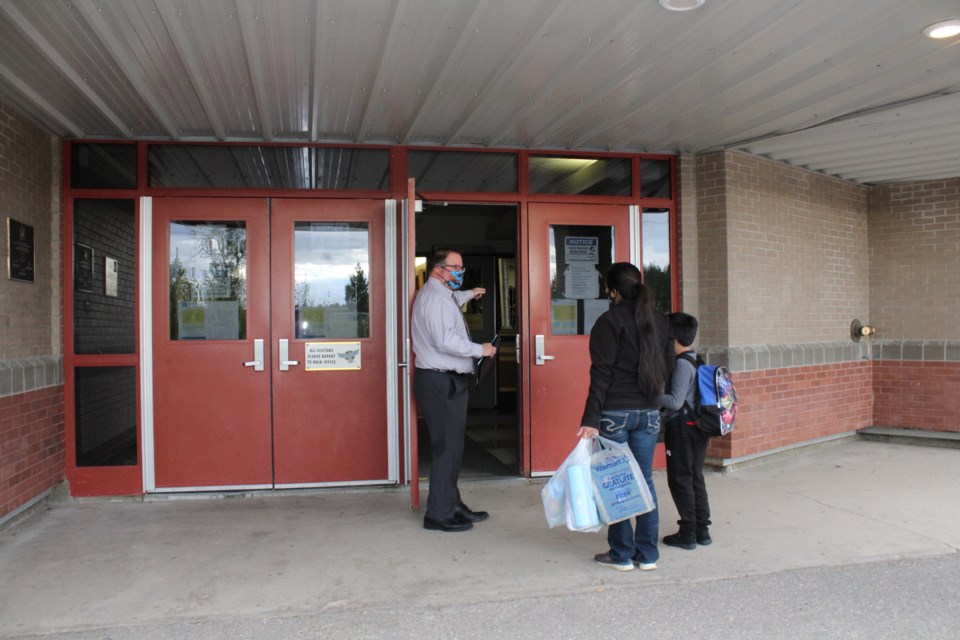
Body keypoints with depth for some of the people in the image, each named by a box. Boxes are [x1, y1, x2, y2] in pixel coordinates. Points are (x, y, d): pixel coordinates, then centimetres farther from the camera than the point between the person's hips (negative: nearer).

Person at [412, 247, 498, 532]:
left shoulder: (440, 295, 19)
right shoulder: (434, 298, -15)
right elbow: (446, 341, -24)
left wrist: (470, 293, 44)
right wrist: (480, 349, -15)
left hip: (447, 382, 11)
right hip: (440, 383, -11)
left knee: (452, 446, 15)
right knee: (447, 447, -7)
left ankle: (452, 505, 24)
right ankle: (439, 514, 1)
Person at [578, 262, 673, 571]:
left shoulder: (610, 321, -9)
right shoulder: (659, 321, 9)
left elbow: (601, 373, -14)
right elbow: (667, 366, 14)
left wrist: (591, 419, -15)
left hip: (615, 413, -5)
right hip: (650, 412, 5)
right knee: (645, 481, 11)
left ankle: (621, 554, 11)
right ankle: (648, 554, 17)